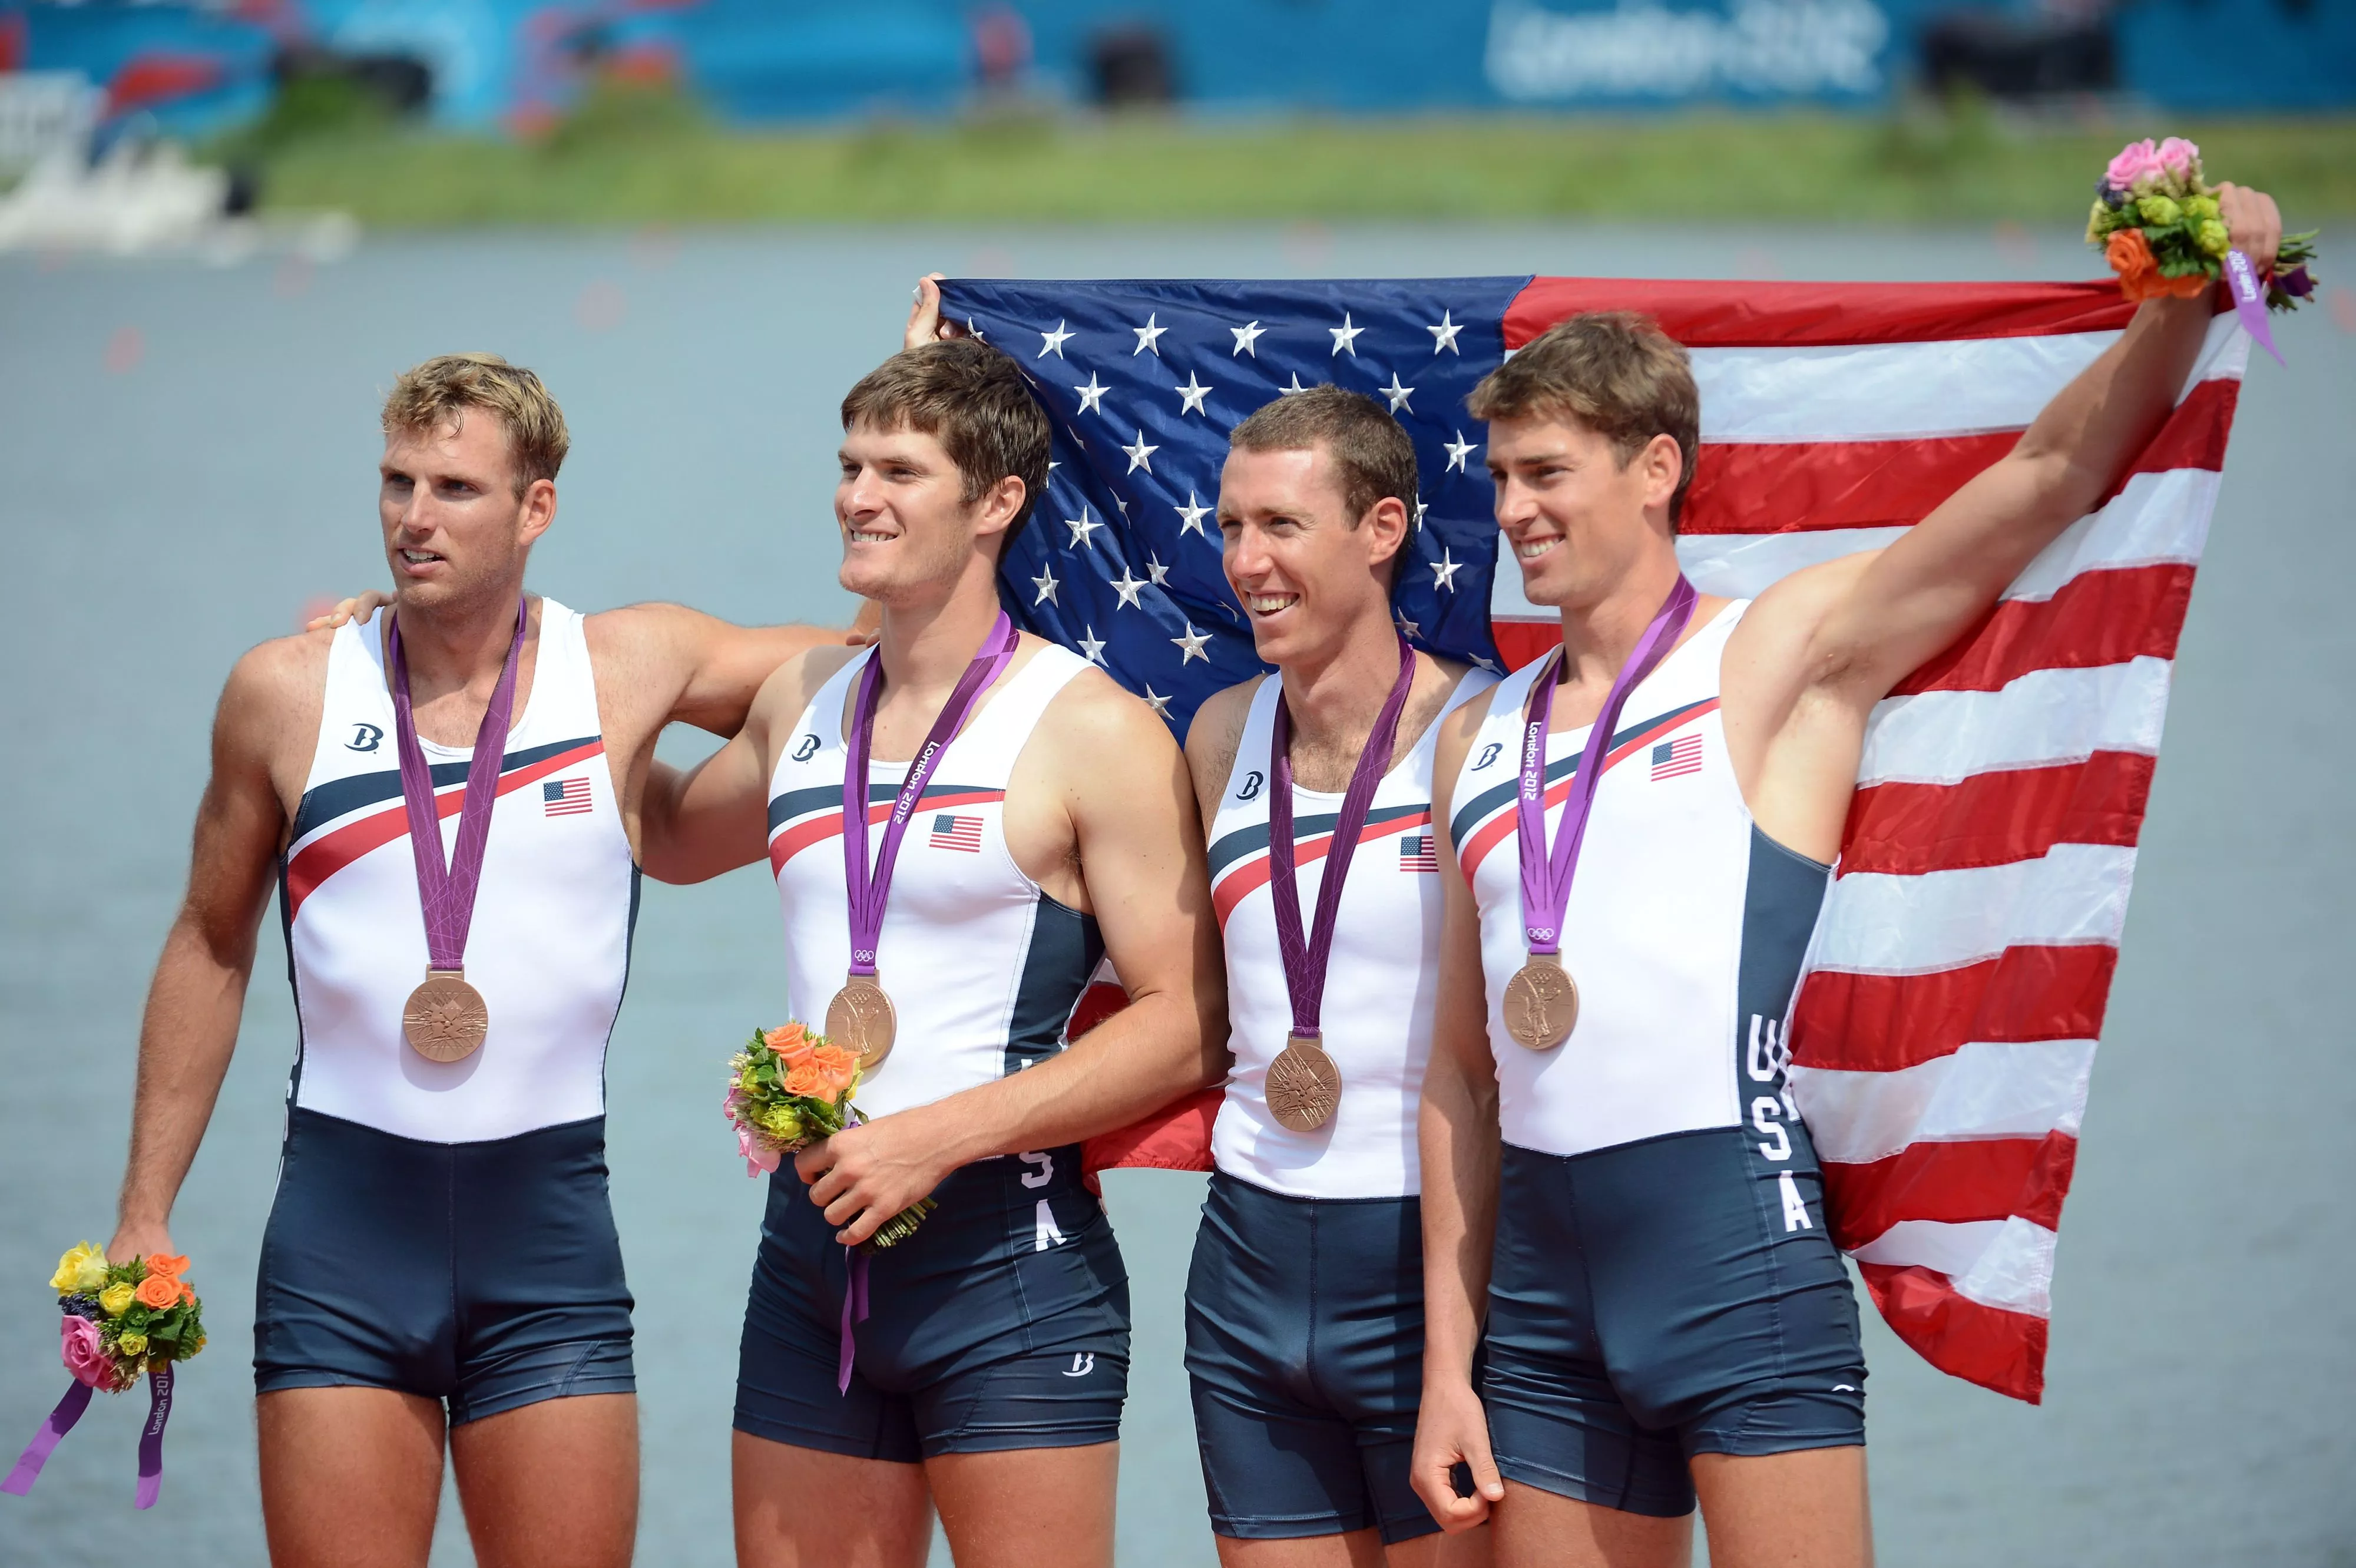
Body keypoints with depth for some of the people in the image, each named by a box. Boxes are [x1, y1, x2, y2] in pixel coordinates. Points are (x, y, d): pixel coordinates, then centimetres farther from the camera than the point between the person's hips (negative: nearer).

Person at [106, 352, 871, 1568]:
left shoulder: (630, 670, 2)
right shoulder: (287, 694, 2)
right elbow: (209, 951, 13)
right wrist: (144, 1218, 10)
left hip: (548, 1236, 0)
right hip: (342, 1228, 0)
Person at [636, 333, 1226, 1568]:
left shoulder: (1091, 733, -7)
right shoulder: (802, 704, 13)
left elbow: (1187, 1028, -12)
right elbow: (672, 838, 34)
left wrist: (939, 1136, -17)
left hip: (1007, 1259, -6)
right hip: (812, 1253, 6)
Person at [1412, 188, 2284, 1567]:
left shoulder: (1779, 660, 2)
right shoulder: (1482, 737, 17)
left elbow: (2055, 471, -7)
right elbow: (1465, 1063, 16)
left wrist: (2188, 294, -22)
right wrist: (1447, 1362, 12)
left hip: (1741, 1249, -5)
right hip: (1542, 1284, 5)